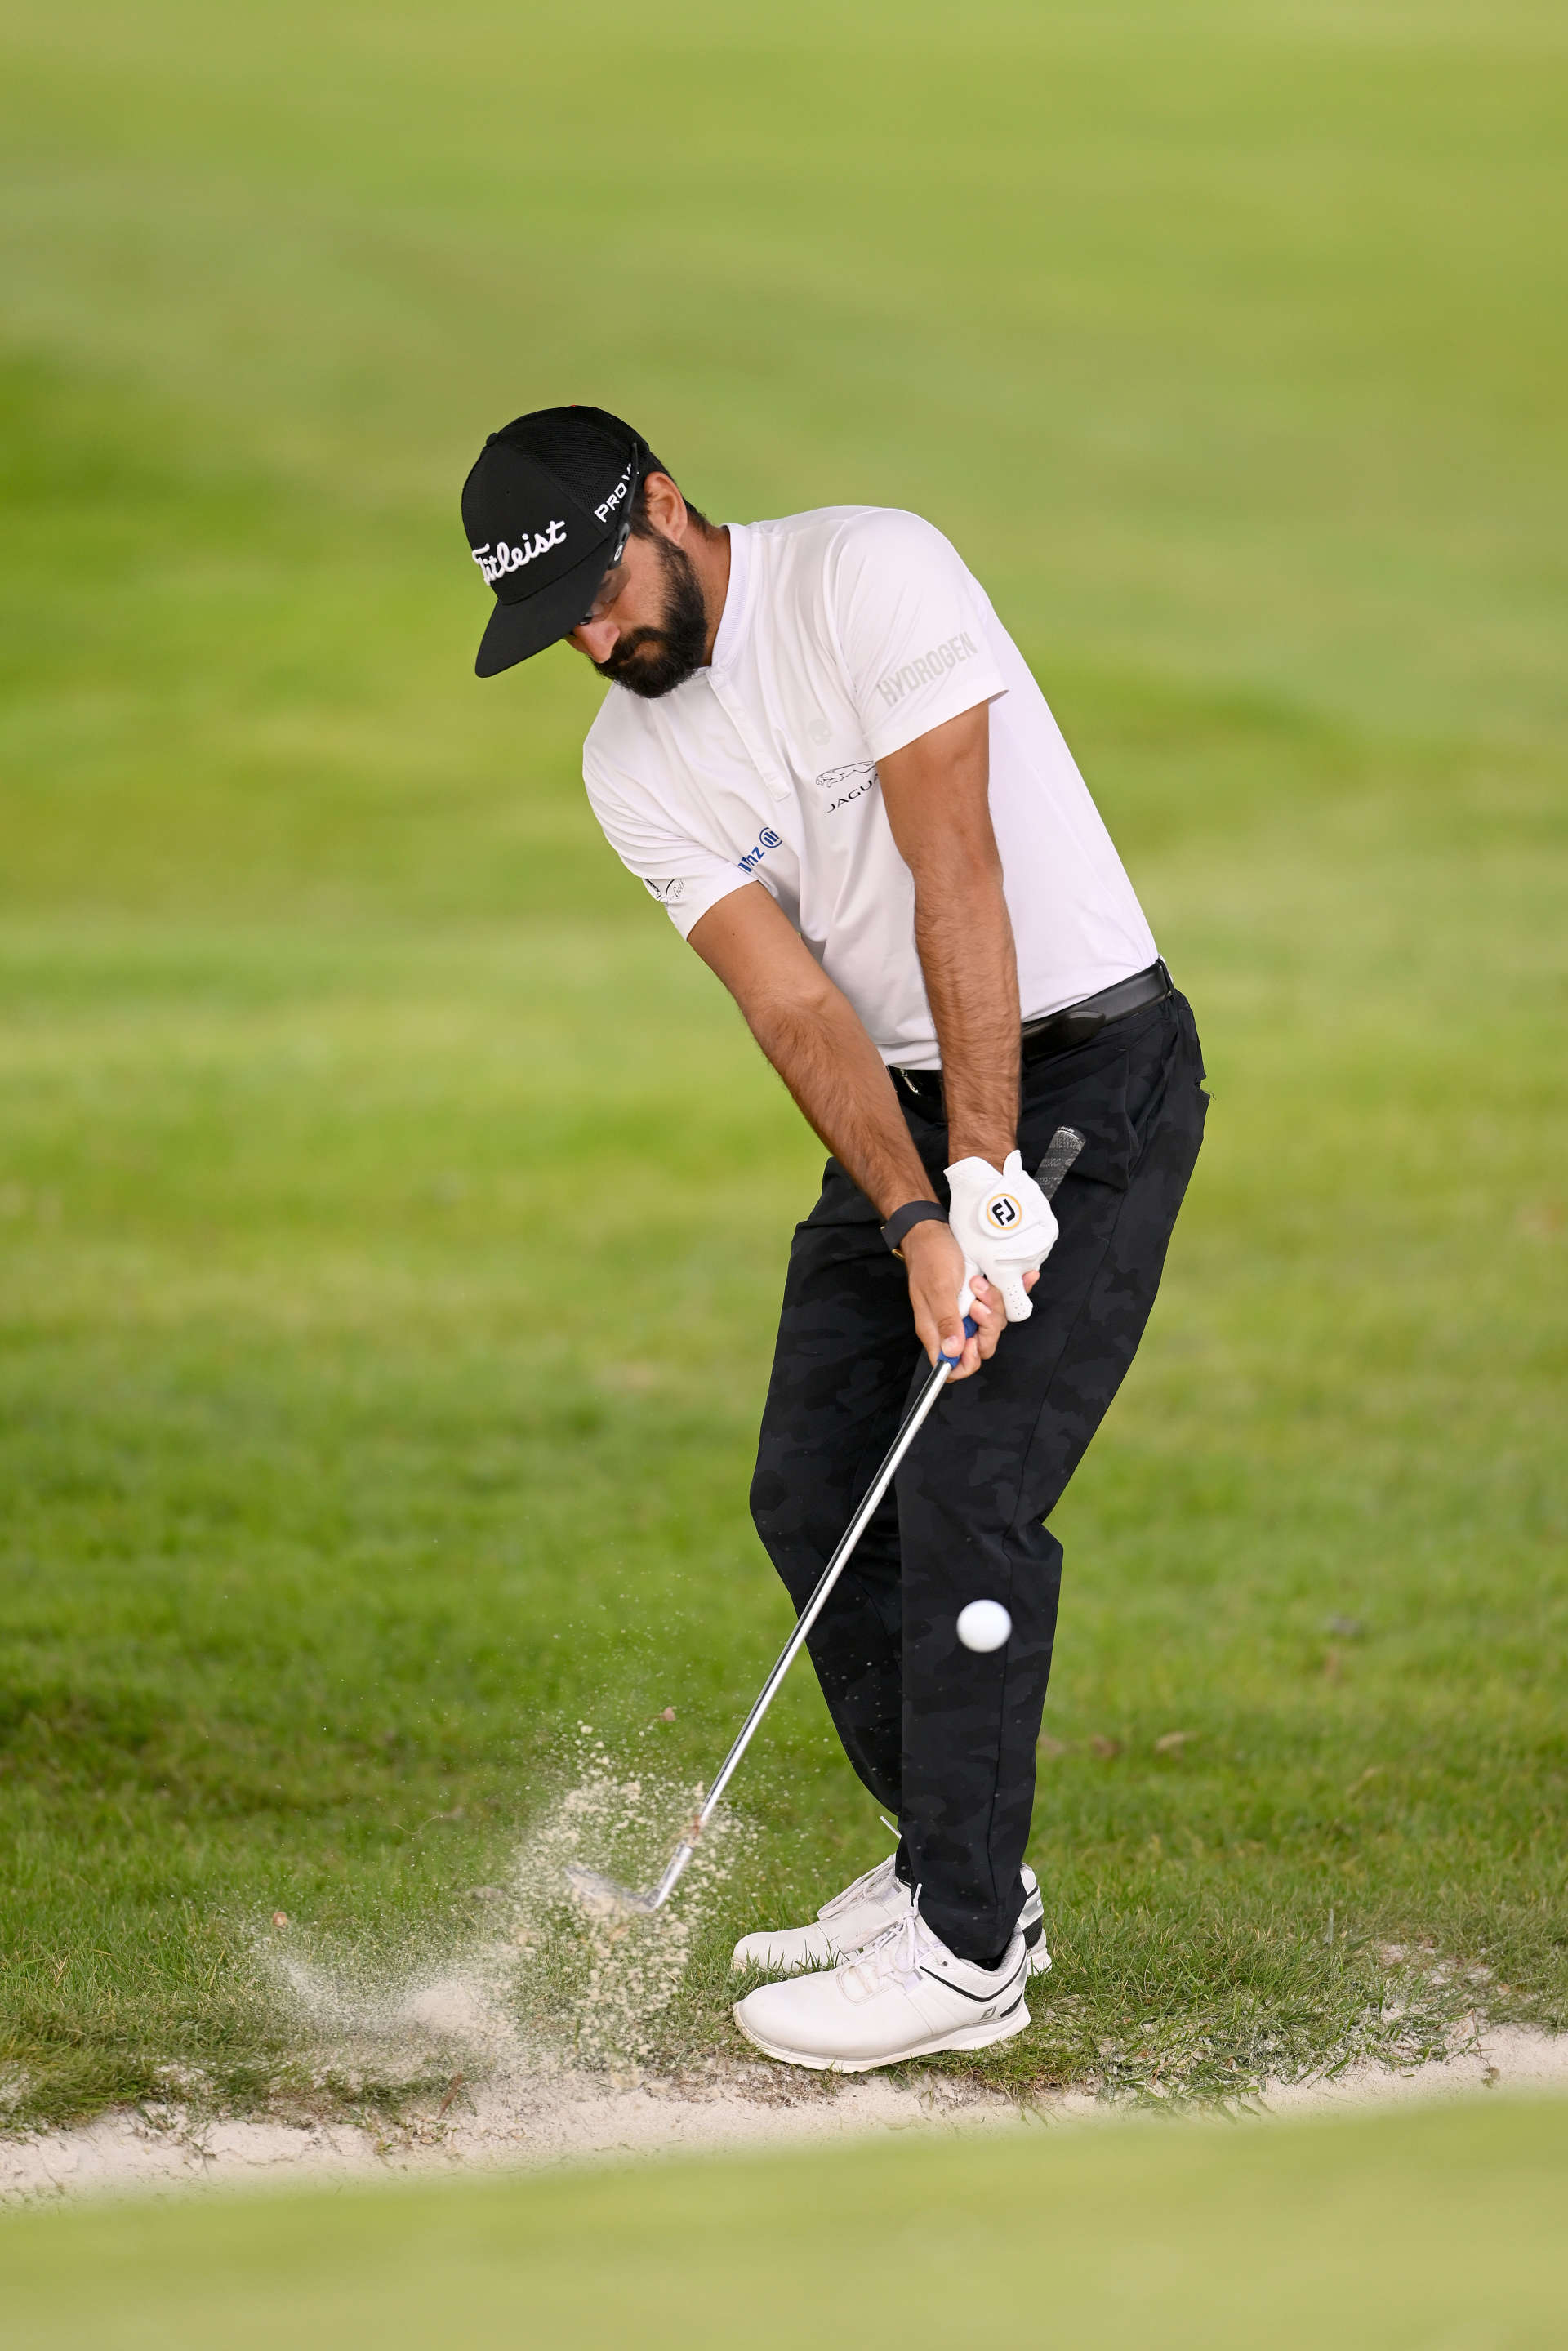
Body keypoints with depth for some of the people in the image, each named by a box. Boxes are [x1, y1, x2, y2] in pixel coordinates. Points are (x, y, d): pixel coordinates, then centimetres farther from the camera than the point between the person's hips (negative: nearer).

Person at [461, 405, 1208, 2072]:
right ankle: (957, 1867, 20)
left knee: (966, 1497, -14)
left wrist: (990, 1177, -26)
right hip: (901, 1105, 7)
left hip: (1086, 1070, -7)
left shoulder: (871, 574, -19)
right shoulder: (630, 764, 1)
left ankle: (965, 1950, -10)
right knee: (812, 1494, 5)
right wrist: (915, 1224, -22)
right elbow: (795, 1008, -8)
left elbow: (959, 879, -23)